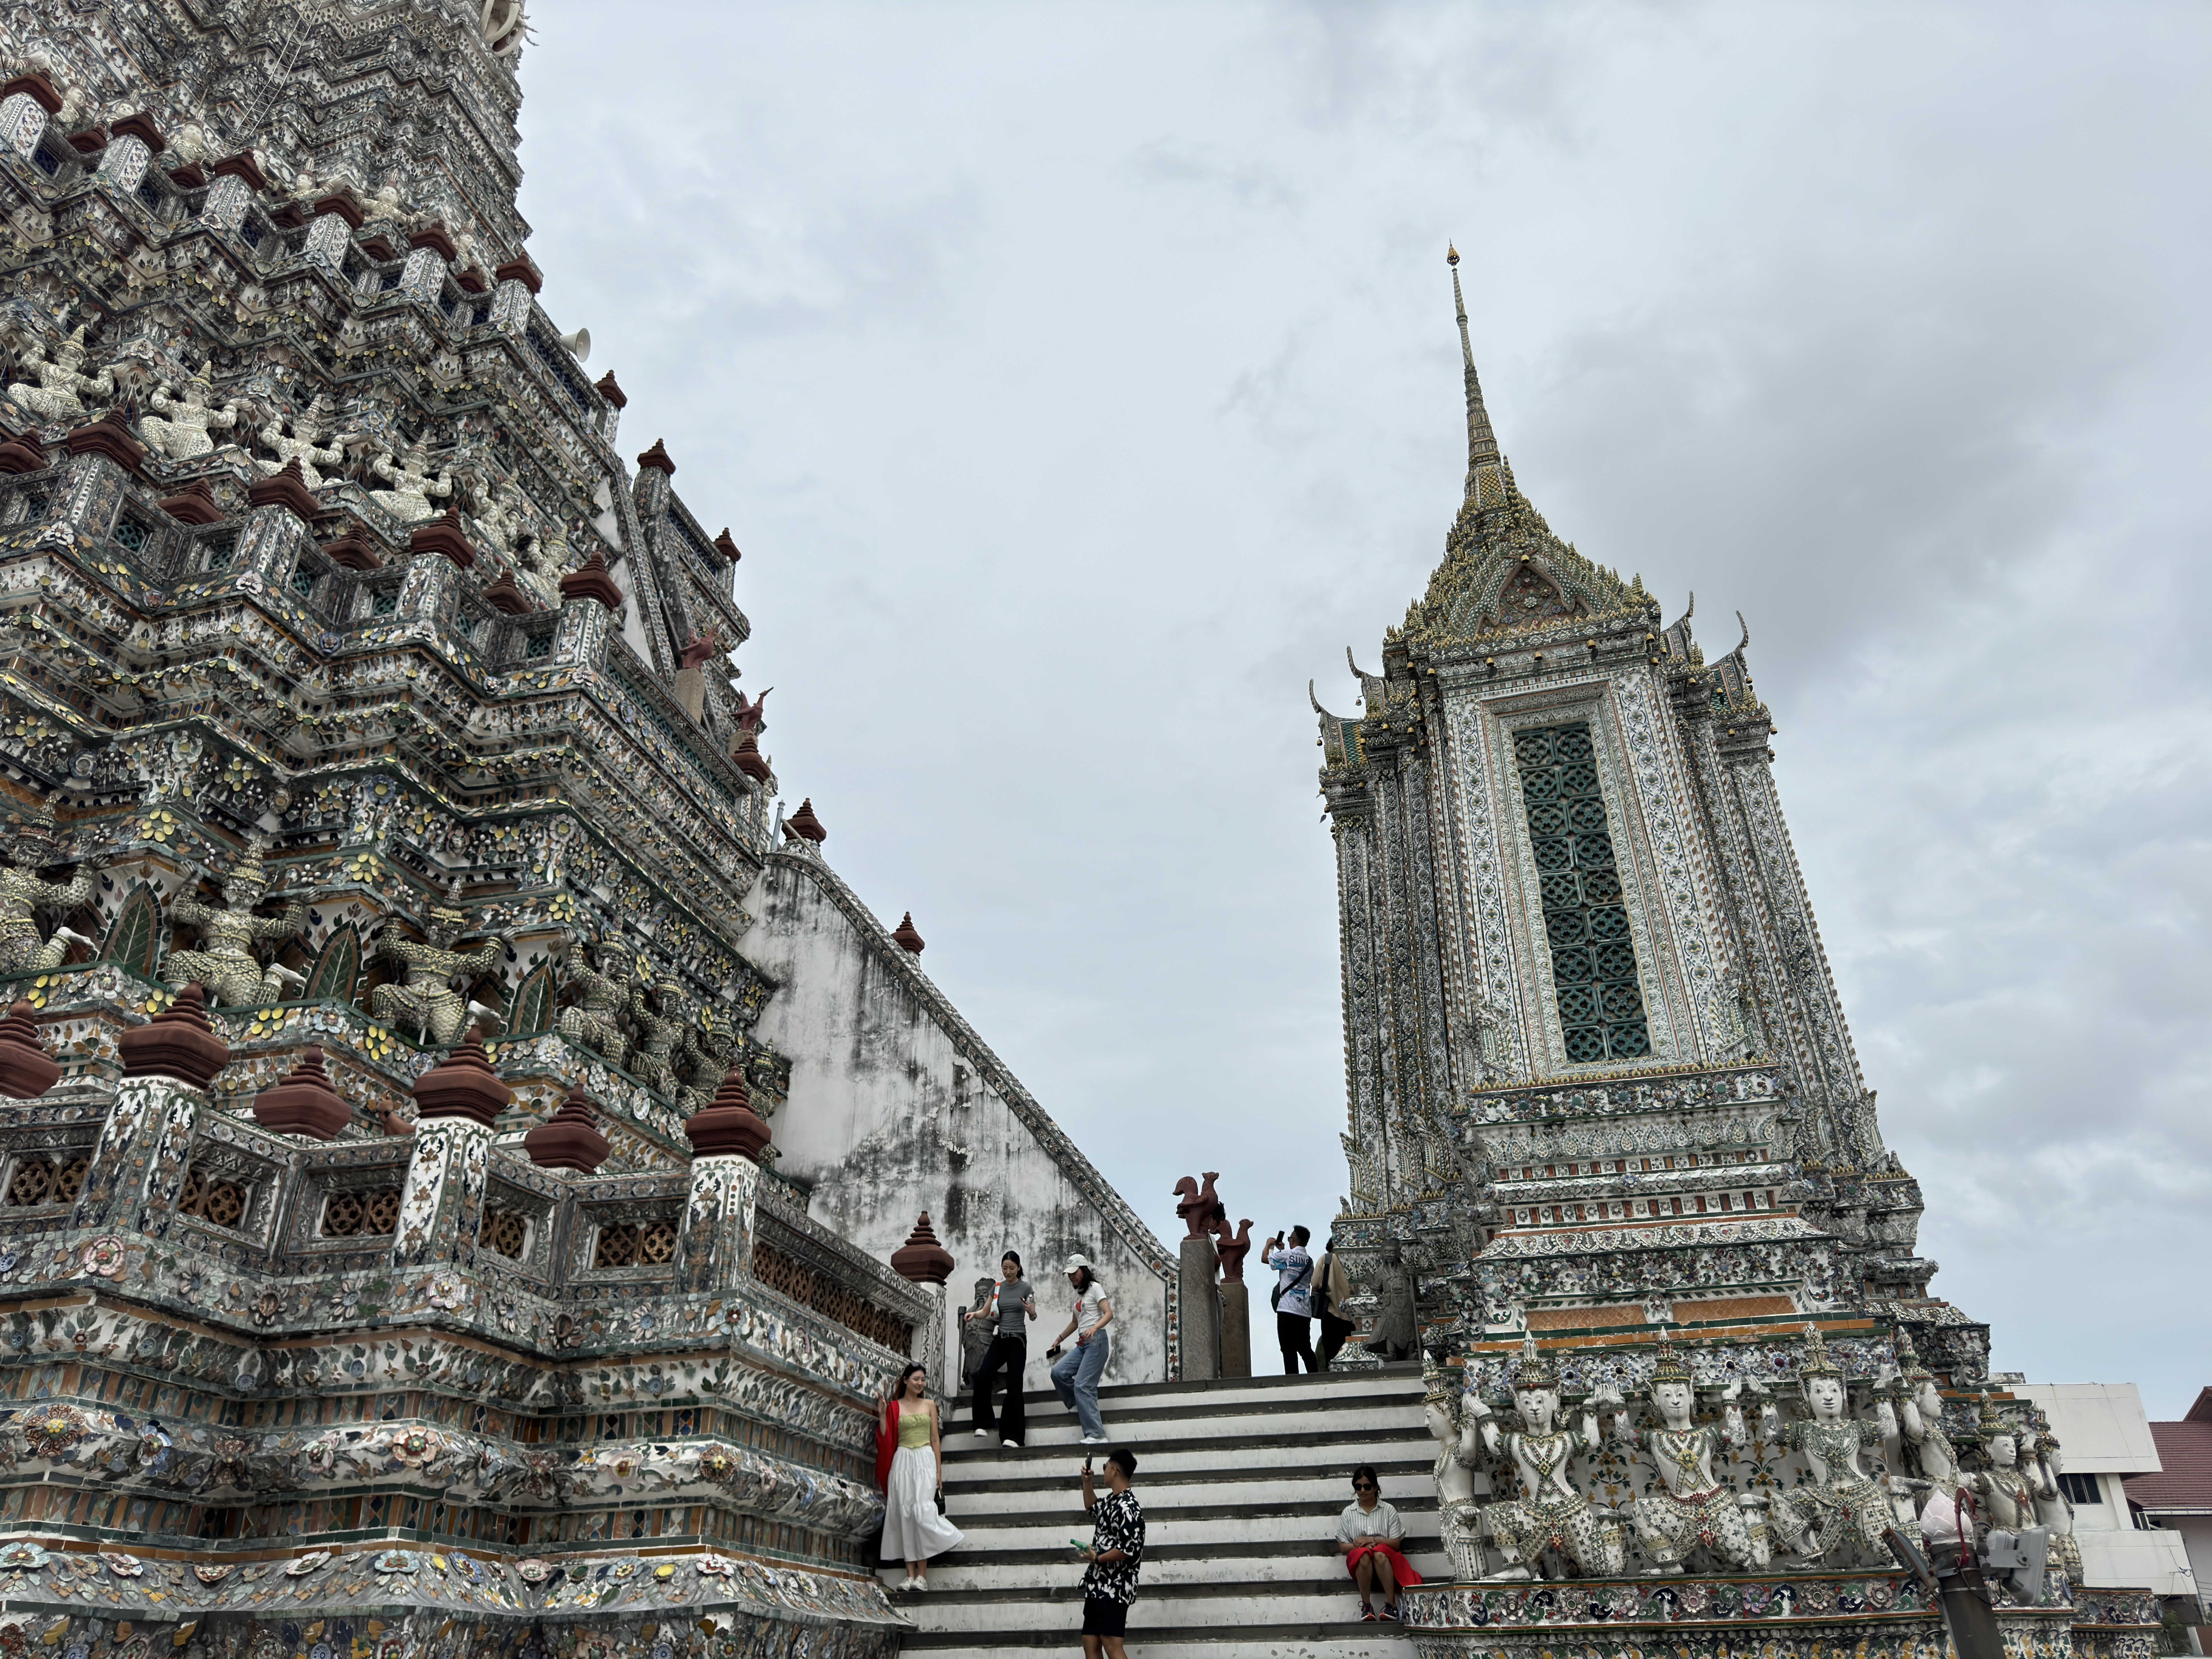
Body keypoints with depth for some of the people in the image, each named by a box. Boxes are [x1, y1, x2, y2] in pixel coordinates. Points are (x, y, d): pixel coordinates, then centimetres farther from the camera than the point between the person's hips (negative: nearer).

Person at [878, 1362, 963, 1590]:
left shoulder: (930, 1405, 11)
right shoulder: (894, 1406, 7)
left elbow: (935, 1439, 9)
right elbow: (886, 1437, 0)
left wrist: (939, 1470, 4)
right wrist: (883, 1413, -8)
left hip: (925, 1460, 0)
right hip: (902, 1462, 0)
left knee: (922, 1511, -12)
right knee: (904, 1513, -3)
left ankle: (922, 1575, -8)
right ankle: (911, 1575, 1)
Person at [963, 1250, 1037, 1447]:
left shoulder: (1026, 1287, -2)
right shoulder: (997, 1288, 9)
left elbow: (1034, 1317, -4)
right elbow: (986, 1312, 9)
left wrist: (1031, 1311, -27)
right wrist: (974, 1314, -12)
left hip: (1018, 1340, -4)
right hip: (999, 1340, 4)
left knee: (1014, 1386, -7)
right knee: (982, 1377, -16)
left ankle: (1012, 1435, -2)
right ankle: (983, 1425, -9)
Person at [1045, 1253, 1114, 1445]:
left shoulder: (1095, 1288, -3)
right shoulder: (1078, 1294, 21)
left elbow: (1109, 1314, -14)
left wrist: (1095, 1328, -30)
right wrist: (1060, 1339, 28)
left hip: (1097, 1341, -8)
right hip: (1083, 1344, 8)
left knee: (1082, 1386, -16)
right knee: (1058, 1372, -7)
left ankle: (1097, 1435, -18)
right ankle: (1080, 1406, 7)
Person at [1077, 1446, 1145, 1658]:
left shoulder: (1128, 1508, -17)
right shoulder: (1111, 1500, 14)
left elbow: (1130, 1548, -26)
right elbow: (1093, 1508, 37)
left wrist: (1098, 1558, -14)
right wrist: (1086, 1482, 24)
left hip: (1114, 1587, -10)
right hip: (1098, 1585, 10)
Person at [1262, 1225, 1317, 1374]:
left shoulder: (1288, 1256, -8)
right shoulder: (1309, 1260, 15)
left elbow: (1265, 1258, 2)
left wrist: (1269, 1244, 20)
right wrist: (1282, 1250, 34)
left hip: (1288, 1310, -7)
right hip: (1305, 1312, 7)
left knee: (1289, 1350, -7)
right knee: (1305, 1349, 12)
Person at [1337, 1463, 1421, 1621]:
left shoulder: (1388, 1510, 8)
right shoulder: (1348, 1513, 9)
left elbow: (1396, 1543, 1)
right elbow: (1343, 1547, 6)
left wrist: (1373, 1540, -12)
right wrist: (1362, 1545, -13)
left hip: (1385, 1560, 0)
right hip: (1361, 1565, 0)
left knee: (1379, 1554, -37)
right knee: (1364, 1555, -36)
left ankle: (1391, 1605, -37)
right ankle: (1366, 1605, -31)